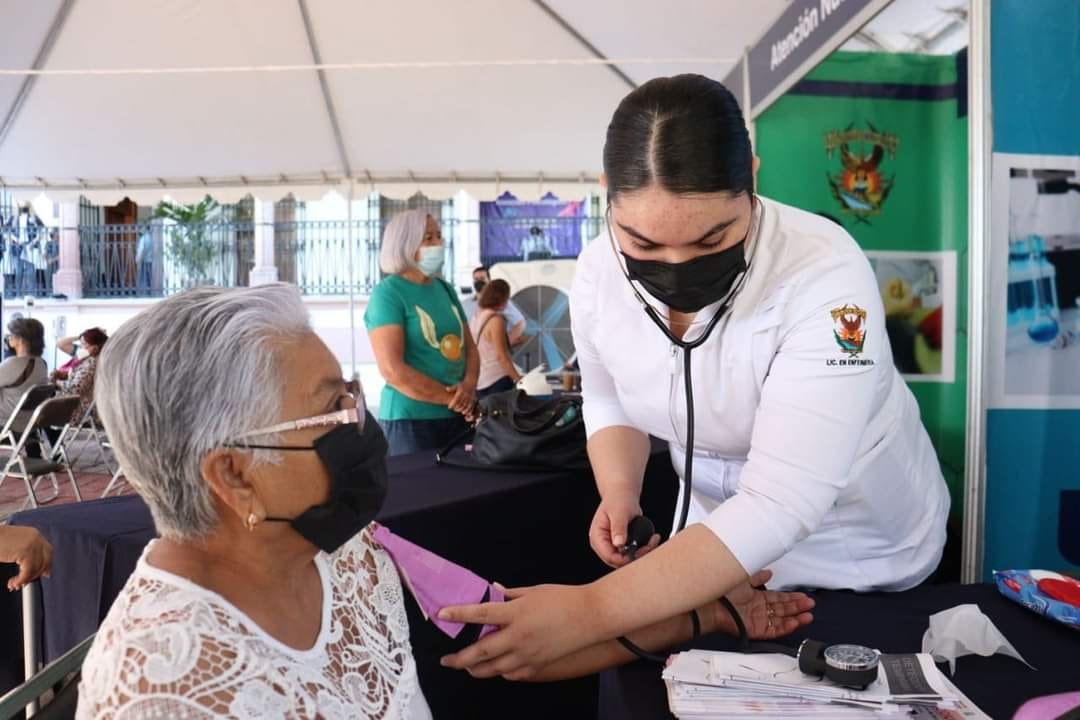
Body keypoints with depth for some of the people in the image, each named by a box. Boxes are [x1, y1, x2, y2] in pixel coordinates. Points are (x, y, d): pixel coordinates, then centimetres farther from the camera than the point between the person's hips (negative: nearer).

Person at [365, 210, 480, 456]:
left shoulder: (445, 289, 13)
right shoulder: (388, 293, -9)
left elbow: (470, 347, 13)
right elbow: (392, 370, -18)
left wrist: (469, 386, -8)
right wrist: (451, 397, -15)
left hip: (457, 415, 7)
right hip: (411, 419, -7)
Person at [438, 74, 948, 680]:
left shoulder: (825, 274, -34)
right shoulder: (597, 273, -18)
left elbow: (780, 503, -41)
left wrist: (592, 611, -46)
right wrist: (619, 492, -18)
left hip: (867, 555, -3)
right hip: (721, 544, 4)